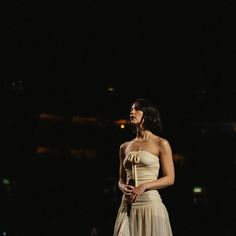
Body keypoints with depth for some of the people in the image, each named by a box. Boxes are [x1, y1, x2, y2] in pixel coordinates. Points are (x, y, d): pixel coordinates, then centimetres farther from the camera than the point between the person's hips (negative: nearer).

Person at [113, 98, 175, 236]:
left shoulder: (161, 144, 0)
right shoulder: (125, 147, 14)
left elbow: (170, 179, -3)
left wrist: (144, 186, -14)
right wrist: (124, 188, -4)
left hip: (150, 205, -4)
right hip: (127, 207, 4)